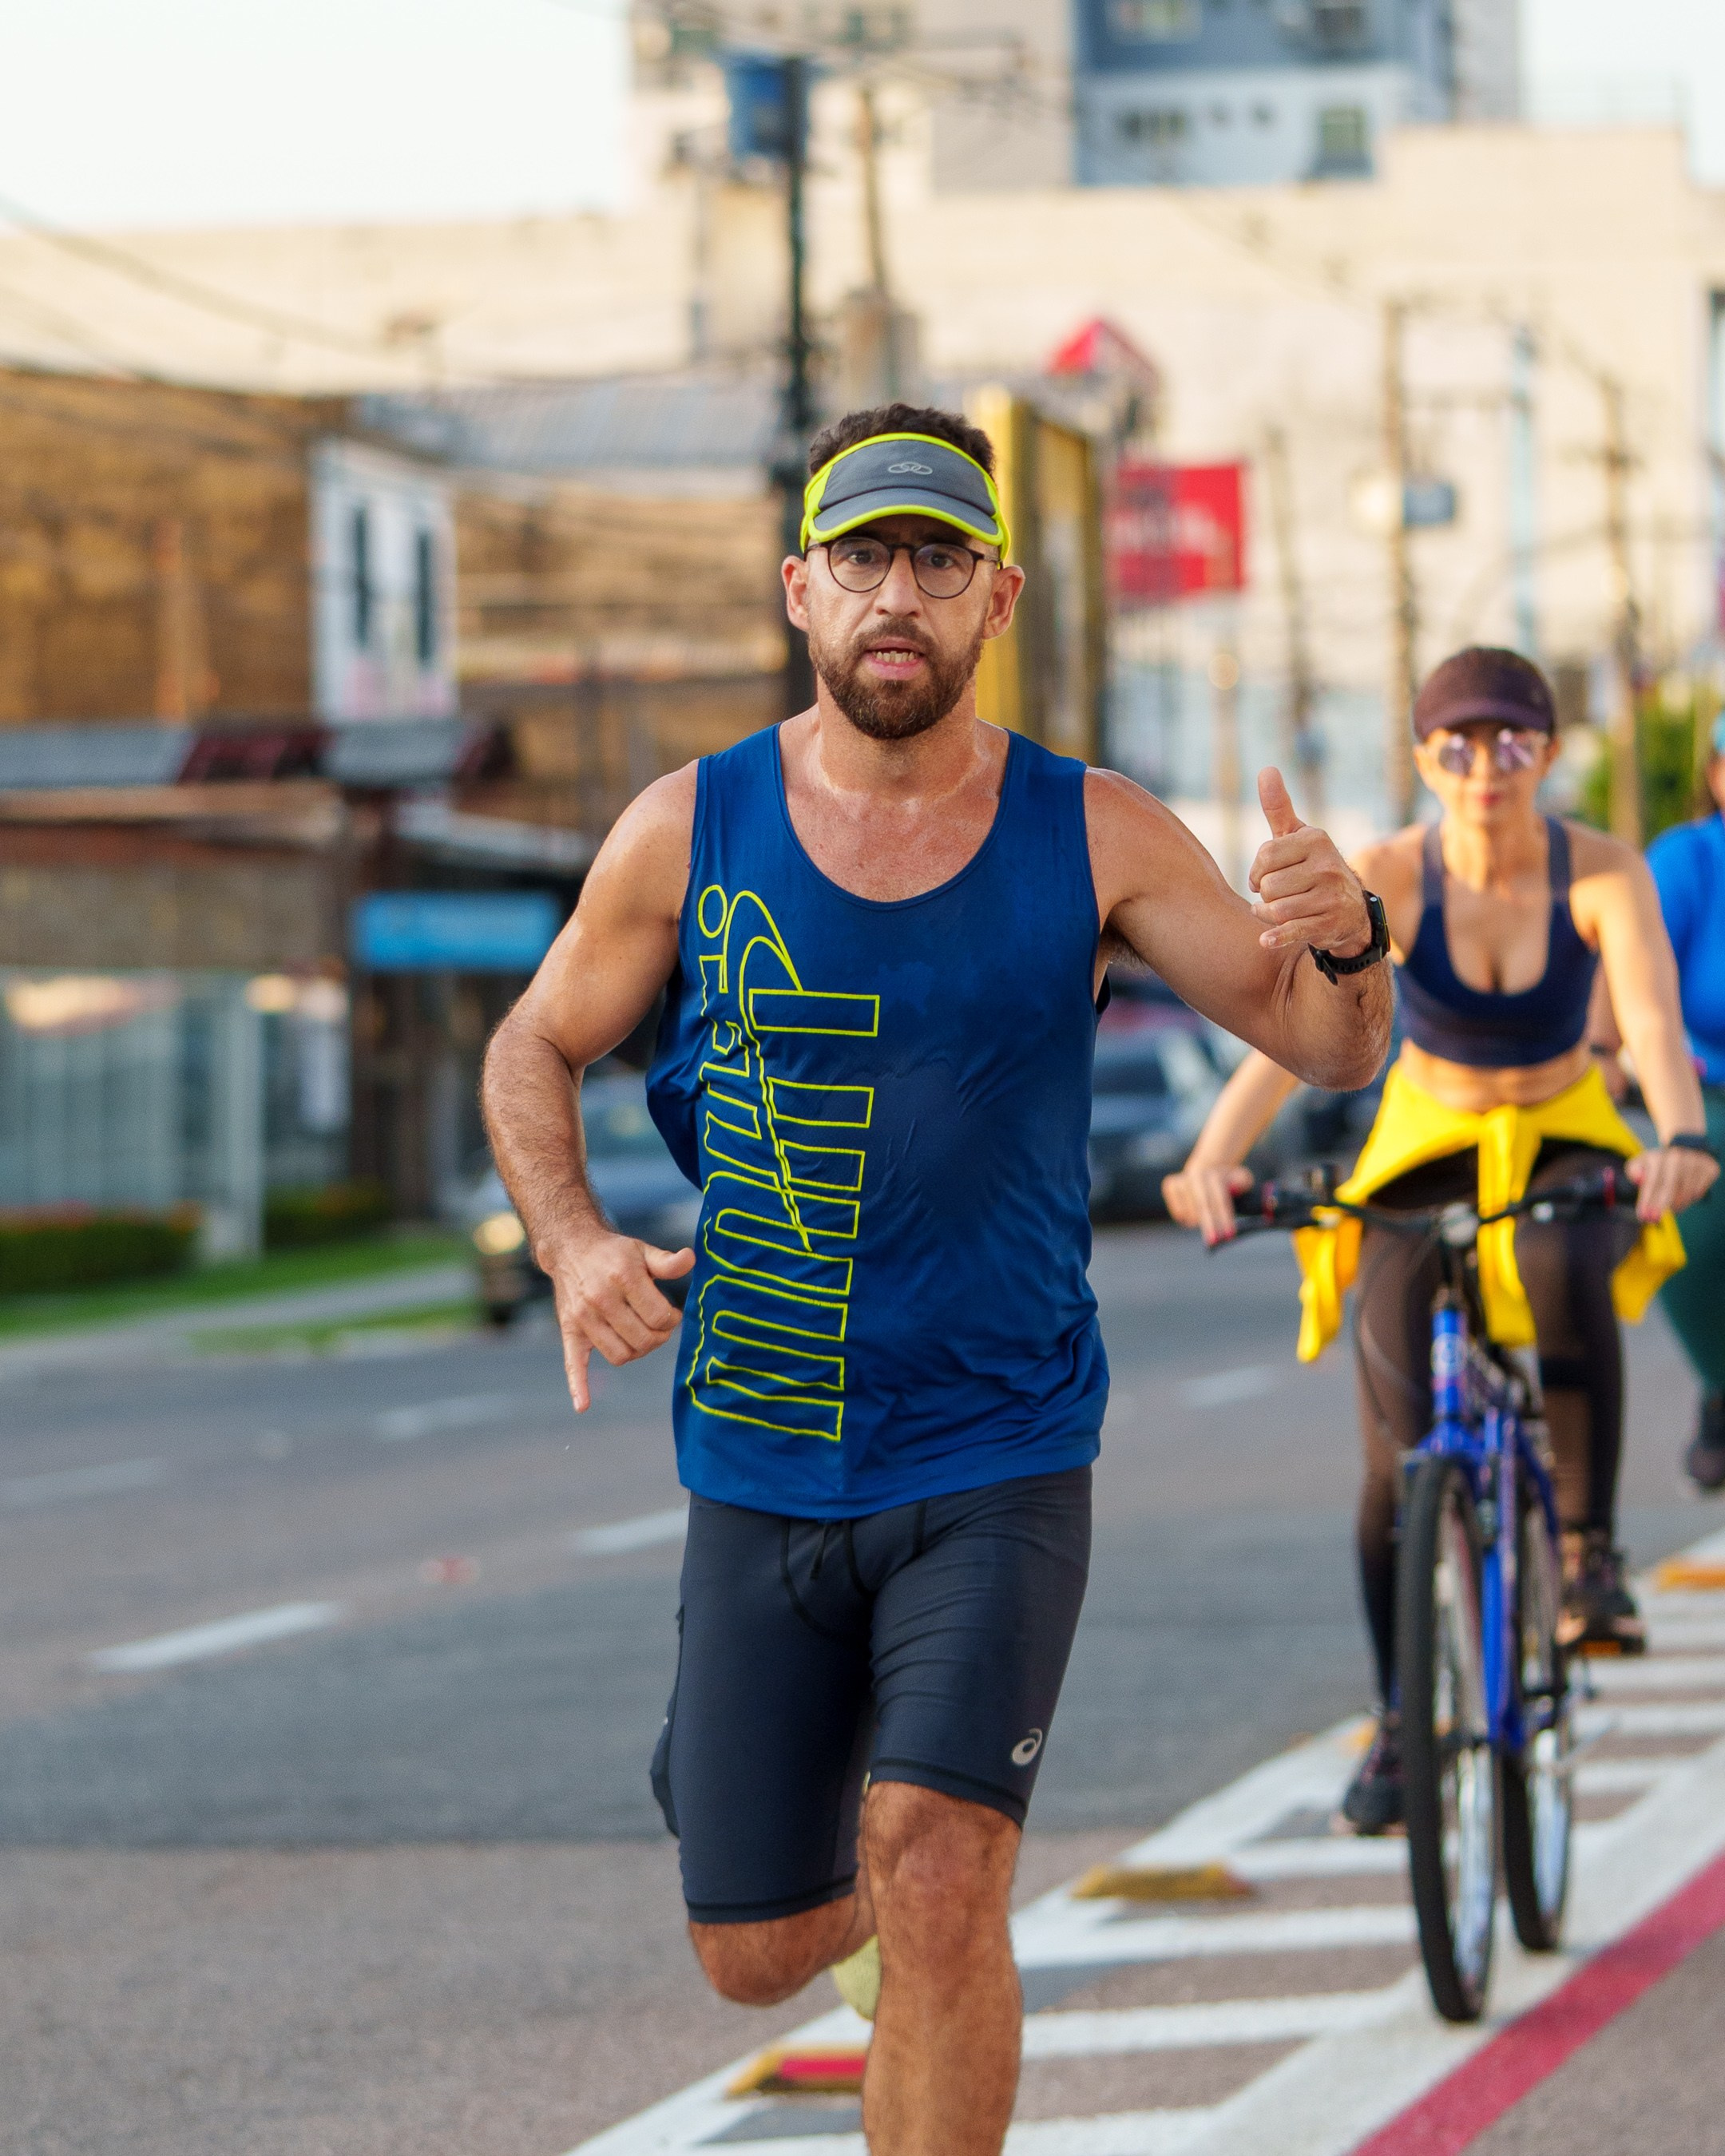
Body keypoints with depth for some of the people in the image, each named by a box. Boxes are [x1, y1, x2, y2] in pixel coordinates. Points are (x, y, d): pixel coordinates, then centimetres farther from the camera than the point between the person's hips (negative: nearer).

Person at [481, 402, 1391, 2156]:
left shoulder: (1093, 838, -4)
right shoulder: (689, 830, -3)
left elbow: (1328, 1050, -2)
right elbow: (535, 1050, 10)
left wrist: (1342, 940, -26)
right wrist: (573, 1247, -10)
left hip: (997, 1465, -2)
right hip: (758, 1475, 2)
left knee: (934, 1875, -21)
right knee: (758, 1956, 7)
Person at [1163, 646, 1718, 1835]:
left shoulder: (1602, 874, -20)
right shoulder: (1385, 879, -21)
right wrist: (1214, 1157, -50)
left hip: (1568, 1143, -1)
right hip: (1425, 1147, 1)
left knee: (1568, 1277, -37)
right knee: (1399, 1448, -10)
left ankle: (1591, 1554, -18)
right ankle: (1399, 1725, 7)